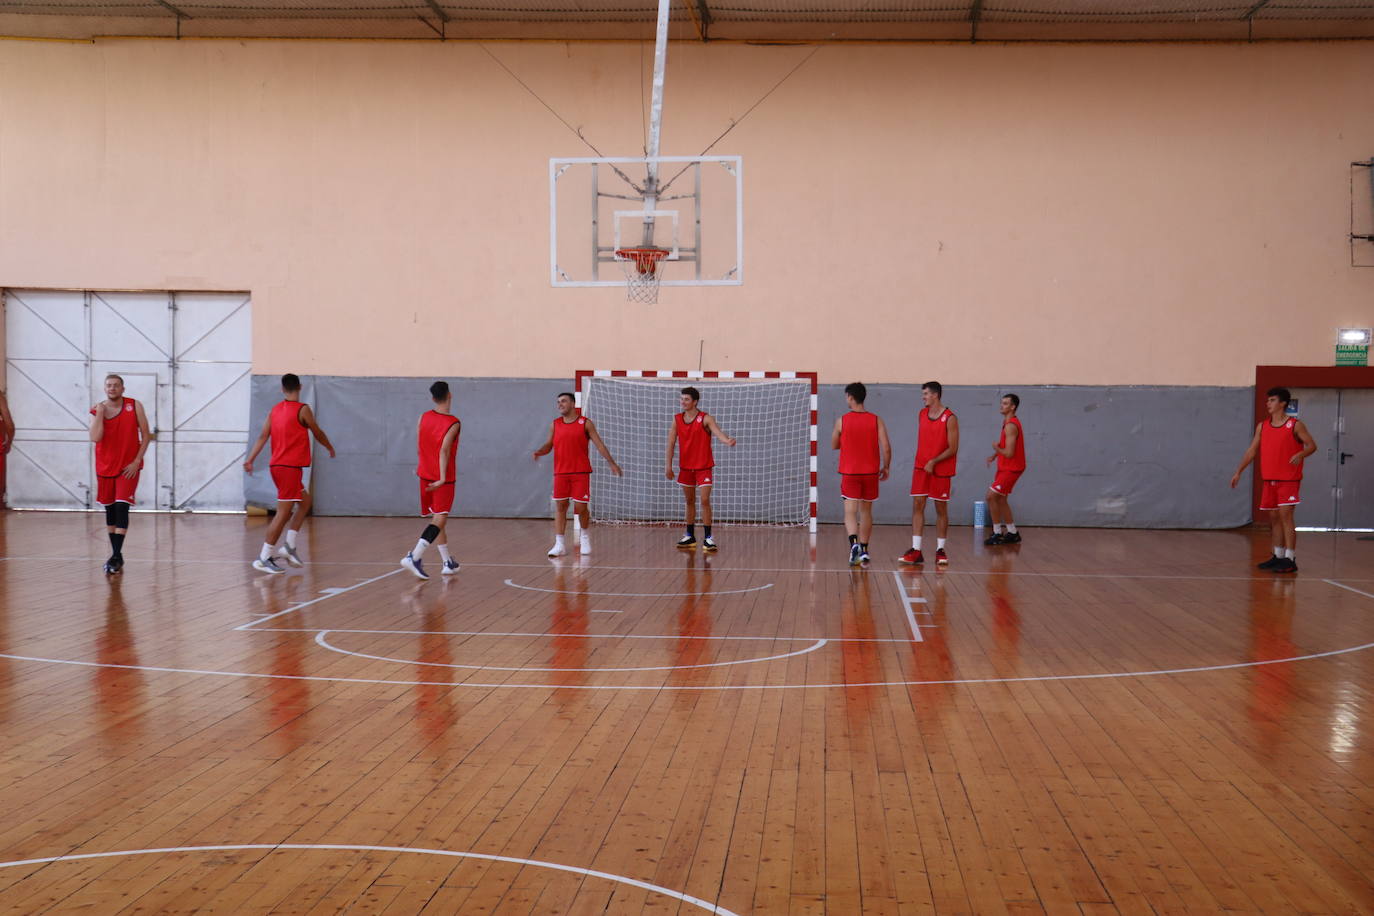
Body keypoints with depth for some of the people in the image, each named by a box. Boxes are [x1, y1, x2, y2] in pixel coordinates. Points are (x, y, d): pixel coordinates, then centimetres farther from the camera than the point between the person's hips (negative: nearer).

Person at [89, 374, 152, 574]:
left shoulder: (135, 406, -5)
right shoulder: (97, 410, -2)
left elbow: (146, 435, -3)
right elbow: (95, 438, -17)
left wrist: (136, 461, -10)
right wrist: (100, 413, -18)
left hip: (128, 467, -3)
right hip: (105, 467, 3)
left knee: (121, 507, -15)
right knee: (109, 509, 11)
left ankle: (117, 556, -16)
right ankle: (115, 554, 24)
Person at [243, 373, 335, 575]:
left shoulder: (275, 410, 9)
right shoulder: (303, 409, -8)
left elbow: (263, 436, 2)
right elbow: (317, 433, 3)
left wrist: (250, 459, -3)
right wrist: (330, 447, 21)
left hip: (277, 465, 8)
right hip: (291, 466, -8)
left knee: (305, 501, 20)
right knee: (283, 513, -5)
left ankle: (289, 546, 14)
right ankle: (264, 558, -6)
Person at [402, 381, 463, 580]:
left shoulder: (423, 418, 3)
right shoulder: (454, 424, -13)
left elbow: (418, 448, 10)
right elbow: (444, 450, -23)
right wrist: (442, 477, -25)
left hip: (425, 476, 6)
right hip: (443, 480, -6)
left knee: (436, 519, 16)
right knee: (439, 520, -8)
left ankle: (447, 562, 23)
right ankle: (414, 557, -25)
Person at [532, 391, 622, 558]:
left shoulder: (585, 423, 1)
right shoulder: (555, 425, 9)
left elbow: (599, 444, 0)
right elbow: (548, 445, 10)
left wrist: (612, 463, -7)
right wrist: (539, 452, -13)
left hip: (581, 473, -2)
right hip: (560, 473, 2)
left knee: (581, 508, -1)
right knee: (560, 507, -2)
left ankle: (585, 537, 25)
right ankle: (559, 545, 0)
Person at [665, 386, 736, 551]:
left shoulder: (706, 419, -10)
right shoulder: (677, 420, 3)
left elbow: (717, 432, -26)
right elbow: (671, 443, 5)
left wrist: (727, 440, -48)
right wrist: (669, 466, 1)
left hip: (703, 467, -4)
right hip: (686, 467, 4)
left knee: (705, 501, -11)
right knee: (689, 501, 12)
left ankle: (707, 538, -8)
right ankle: (690, 536, 22)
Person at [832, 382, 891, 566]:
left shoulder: (841, 421, -5)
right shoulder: (876, 420, -2)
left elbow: (834, 445, 7)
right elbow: (886, 447, -8)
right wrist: (885, 467, 6)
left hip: (849, 473, -2)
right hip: (871, 473, 2)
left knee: (850, 512, -4)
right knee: (866, 512, 16)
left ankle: (854, 543, -29)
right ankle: (863, 550, 19)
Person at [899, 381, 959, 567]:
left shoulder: (950, 418, -11)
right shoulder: (922, 414, 7)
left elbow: (953, 449, -12)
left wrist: (934, 461, -20)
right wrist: (923, 461, 12)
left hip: (941, 470, -5)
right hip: (921, 467, 5)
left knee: (941, 509, 4)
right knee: (917, 506, -2)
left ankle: (940, 550, 13)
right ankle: (916, 551, -3)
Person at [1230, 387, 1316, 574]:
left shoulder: (1295, 425, -6)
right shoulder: (1262, 426, 9)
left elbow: (1311, 445, -4)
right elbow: (1252, 450, 12)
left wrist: (1300, 454, -25)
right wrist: (1238, 472, 8)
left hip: (1288, 479, -6)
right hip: (1269, 480, 6)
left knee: (1285, 516, -13)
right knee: (1274, 518, 11)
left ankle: (1290, 560, -12)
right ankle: (1278, 556, 20)